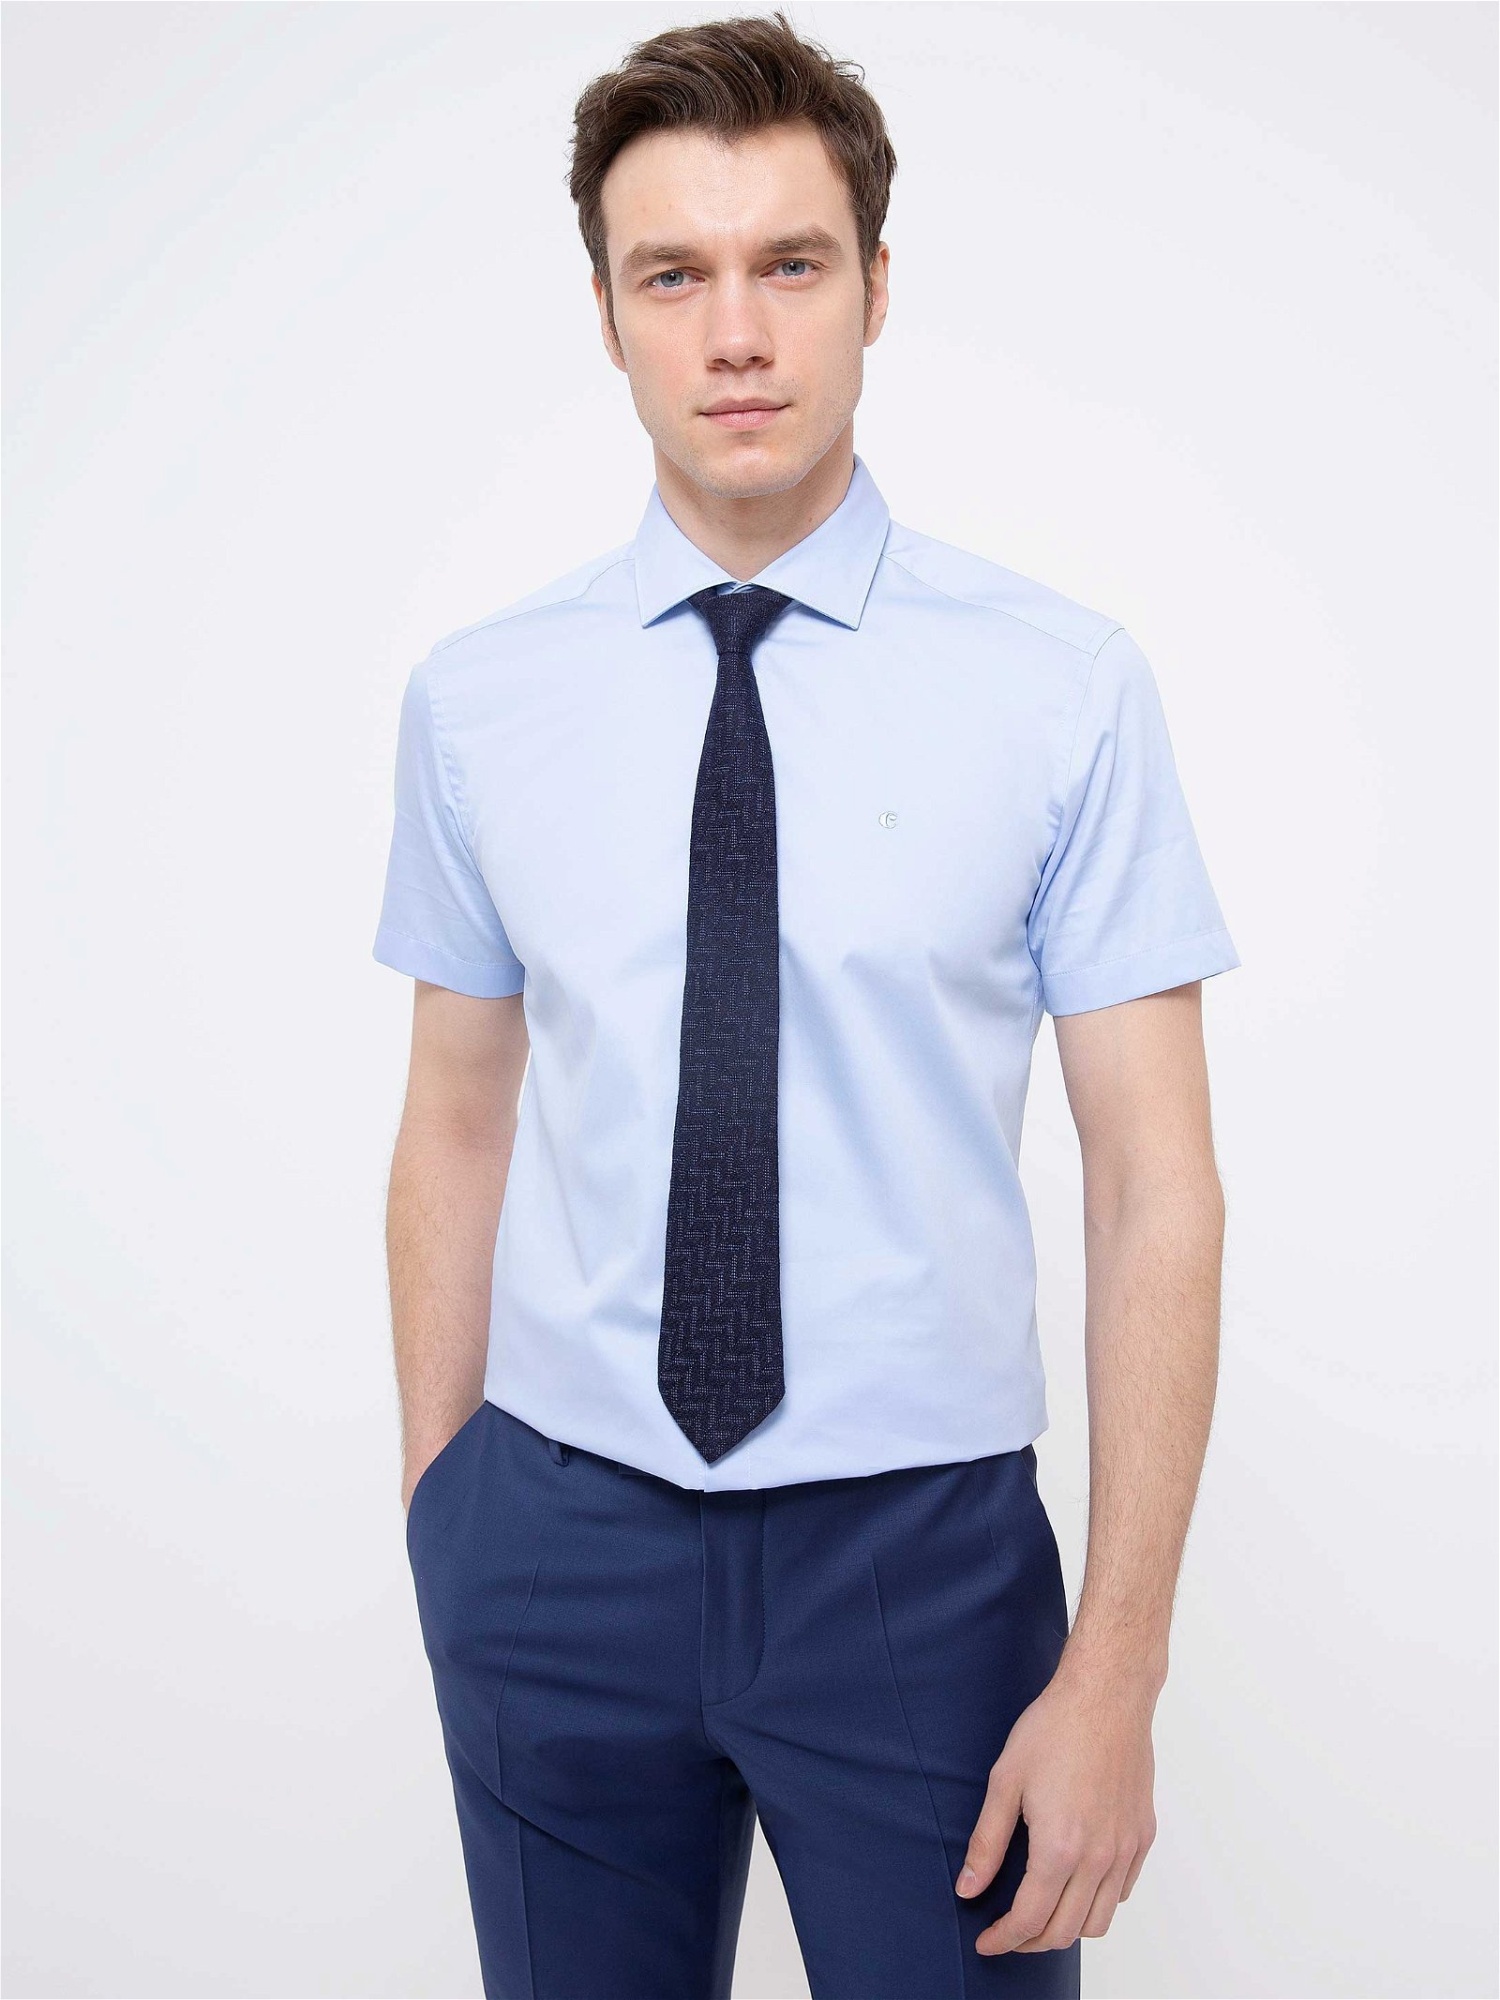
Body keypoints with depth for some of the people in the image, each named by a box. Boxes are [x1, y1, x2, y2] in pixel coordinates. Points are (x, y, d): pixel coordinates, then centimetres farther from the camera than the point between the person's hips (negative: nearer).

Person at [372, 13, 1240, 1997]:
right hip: (558, 1541, 2)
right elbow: (458, 1131, 6)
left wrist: (1117, 1672, -11)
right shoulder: (477, 701, -1)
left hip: (923, 1545, -1)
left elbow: (1157, 1186, -8)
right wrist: (436, 1515, 9)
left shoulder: (1062, 684, -8)